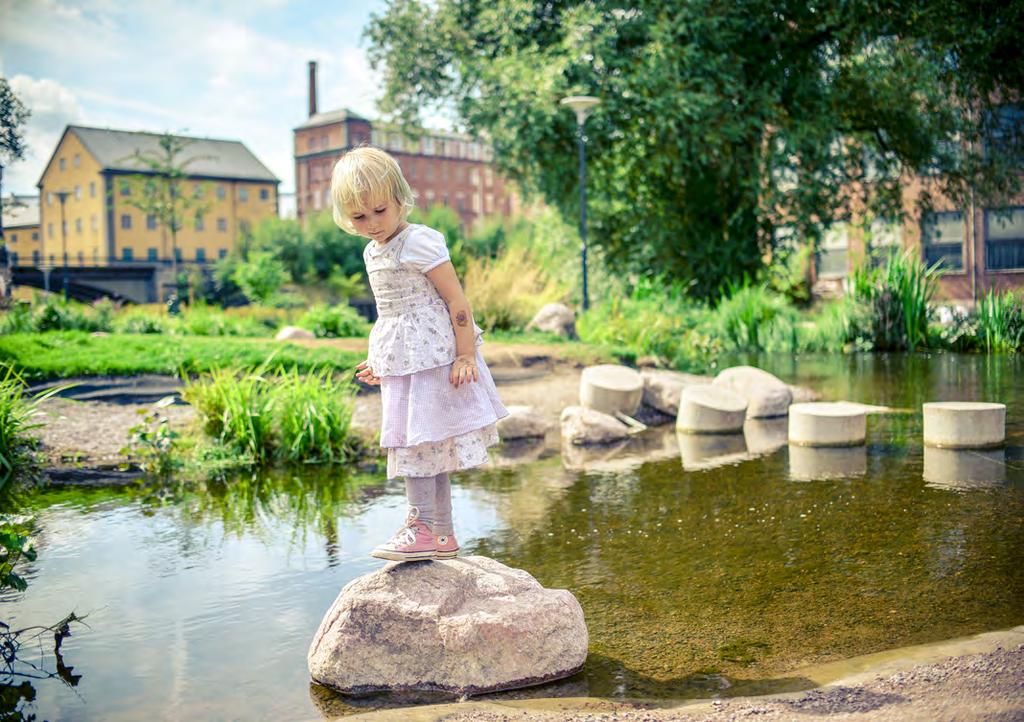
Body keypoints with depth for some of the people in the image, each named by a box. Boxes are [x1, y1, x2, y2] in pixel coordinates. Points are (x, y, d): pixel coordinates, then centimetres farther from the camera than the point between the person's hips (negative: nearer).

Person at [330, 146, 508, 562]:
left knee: (416, 439, -9)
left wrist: (466, 354, -19)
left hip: (431, 359, -9)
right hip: (402, 363, 9)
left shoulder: (418, 242, -14)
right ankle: (442, 536, 18)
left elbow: (456, 301, -16)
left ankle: (424, 527, 0)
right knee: (427, 444, 11)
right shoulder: (371, 252, 13)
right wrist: (379, 360, 24)